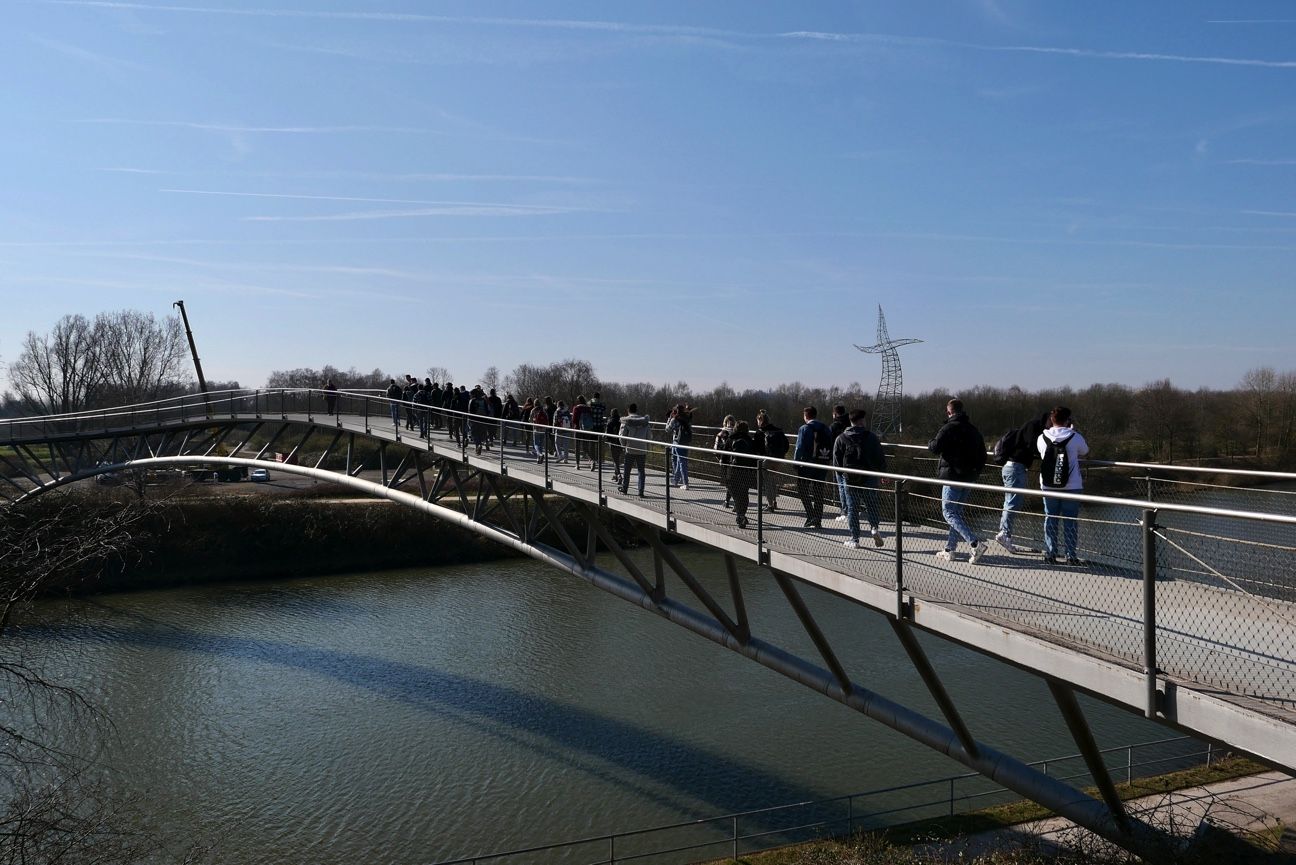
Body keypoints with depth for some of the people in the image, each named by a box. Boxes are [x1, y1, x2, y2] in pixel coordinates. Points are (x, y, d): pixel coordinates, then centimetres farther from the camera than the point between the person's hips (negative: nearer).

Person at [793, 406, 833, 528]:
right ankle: (818, 520, 12)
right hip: (823, 465, 5)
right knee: (818, 493, 11)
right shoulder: (826, 429, 9)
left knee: (802, 490, 5)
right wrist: (828, 460, 13)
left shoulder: (805, 428, -8)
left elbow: (800, 447, -12)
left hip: (807, 464, -5)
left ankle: (811, 517, -7)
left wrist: (796, 462, -7)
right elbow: (831, 447, 10)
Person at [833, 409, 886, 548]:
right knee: (872, 506, 14)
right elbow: (881, 458, -1)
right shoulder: (871, 437, -1)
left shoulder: (841, 439, 1)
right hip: (869, 478, 0)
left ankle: (854, 540, 5)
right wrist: (883, 473, 10)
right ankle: (873, 527, -10)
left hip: (849, 479, 0)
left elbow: (836, 461, 1)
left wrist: (842, 475, 14)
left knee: (852, 509, 5)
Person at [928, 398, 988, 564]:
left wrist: (930, 444, 3)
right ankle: (950, 550, 19)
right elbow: (982, 455, 16)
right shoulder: (974, 430, 12)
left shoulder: (949, 428, -12)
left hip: (952, 475, -8)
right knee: (957, 512, 16)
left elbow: (935, 447, -20)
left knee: (948, 513, -5)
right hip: (969, 478, 8)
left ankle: (976, 544, -18)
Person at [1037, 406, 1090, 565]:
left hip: (1048, 486, 2)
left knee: (1050, 519, 10)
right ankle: (1071, 555, 6)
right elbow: (1085, 452, 9)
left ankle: (1050, 554, 12)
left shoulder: (1042, 438, -4)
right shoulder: (1075, 437, -10)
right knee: (1070, 521, 5)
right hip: (1071, 486, -2)